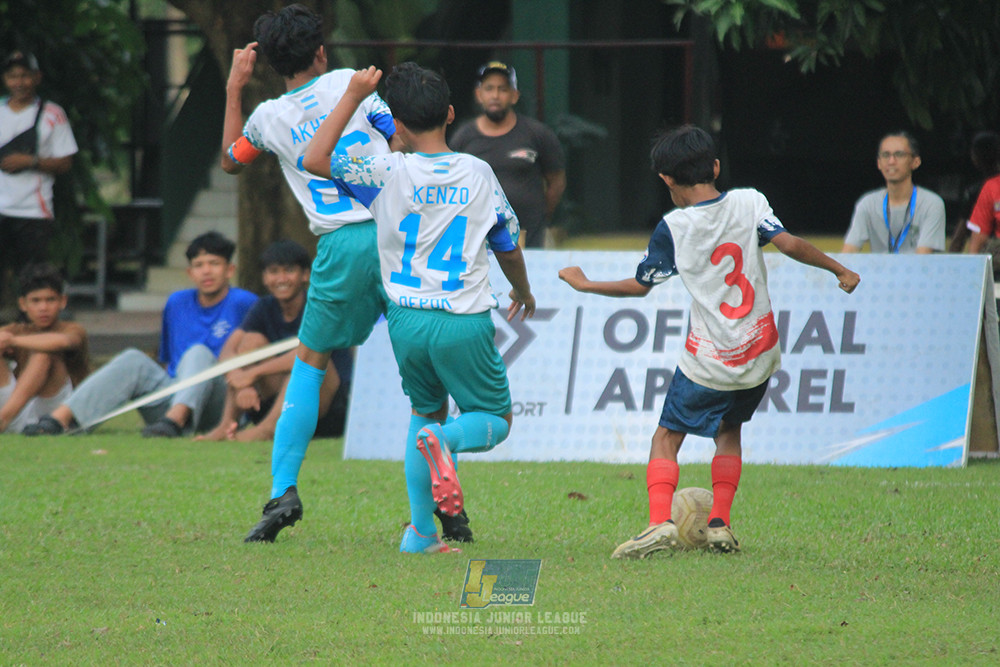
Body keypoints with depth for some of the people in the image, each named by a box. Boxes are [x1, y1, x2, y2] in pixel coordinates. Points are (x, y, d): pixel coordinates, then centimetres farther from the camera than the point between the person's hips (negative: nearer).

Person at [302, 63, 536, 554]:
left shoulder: (390, 173, -6)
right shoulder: (478, 173, 1)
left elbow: (315, 160, -4)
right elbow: (508, 246, 13)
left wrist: (353, 97, -1)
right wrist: (523, 291, 33)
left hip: (408, 320, 1)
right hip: (465, 322, -1)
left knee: (426, 410, 23)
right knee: (495, 420, 12)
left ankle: (420, 531, 15)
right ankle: (444, 440, -23)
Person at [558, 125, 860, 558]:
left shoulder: (674, 228, -6)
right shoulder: (749, 203, -2)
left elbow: (640, 285, 2)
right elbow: (789, 244, -12)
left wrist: (583, 284, 16)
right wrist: (839, 269, 1)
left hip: (708, 361, -3)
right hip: (759, 352, 3)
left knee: (667, 438, 5)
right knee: (729, 432, 24)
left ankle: (660, 521, -16)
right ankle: (720, 523, 12)